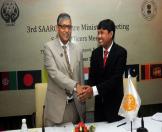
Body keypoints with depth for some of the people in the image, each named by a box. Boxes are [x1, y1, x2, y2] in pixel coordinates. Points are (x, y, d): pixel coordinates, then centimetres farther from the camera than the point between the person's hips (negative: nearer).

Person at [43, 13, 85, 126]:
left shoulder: (78, 50, 8)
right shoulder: (49, 47, -5)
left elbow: (80, 76, 11)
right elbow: (54, 72, -17)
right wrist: (75, 86, -25)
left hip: (75, 104, 4)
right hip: (57, 104, -3)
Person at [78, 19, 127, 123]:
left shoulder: (120, 52, -12)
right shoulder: (95, 52, 3)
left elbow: (116, 77, -21)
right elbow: (92, 76, 2)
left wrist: (94, 90, -30)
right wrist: (89, 89, -20)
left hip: (114, 101, -4)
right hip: (99, 101, 4)